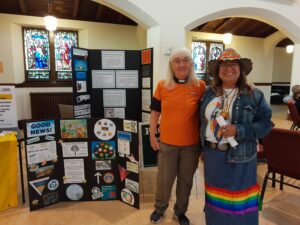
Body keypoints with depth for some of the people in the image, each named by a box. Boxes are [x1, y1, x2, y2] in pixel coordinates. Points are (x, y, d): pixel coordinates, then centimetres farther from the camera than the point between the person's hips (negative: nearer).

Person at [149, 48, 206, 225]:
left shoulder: (200, 86, -5)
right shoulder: (162, 85, -3)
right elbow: (155, 112, 4)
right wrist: (152, 136, 2)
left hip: (192, 144, 0)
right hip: (167, 142, 0)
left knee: (186, 180, 17)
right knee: (164, 180, 14)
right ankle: (160, 209, 42)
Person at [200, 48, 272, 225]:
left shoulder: (254, 95, -7)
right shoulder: (209, 93, 4)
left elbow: (265, 124, -8)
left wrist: (239, 130, -23)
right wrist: (203, 146, 7)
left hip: (239, 155, -3)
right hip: (212, 153, 4)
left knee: (238, 197, 10)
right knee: (215, 193, 20)